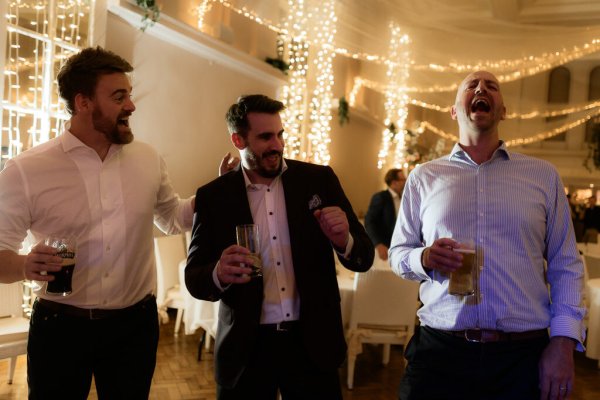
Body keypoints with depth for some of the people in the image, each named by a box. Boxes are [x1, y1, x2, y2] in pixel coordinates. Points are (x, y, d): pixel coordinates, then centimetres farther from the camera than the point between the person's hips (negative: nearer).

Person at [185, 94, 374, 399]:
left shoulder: (319, 180, -1)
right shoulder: (213, 196, -2)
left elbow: (364, 258, 1)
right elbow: (194, 279, 0)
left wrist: (344, 241, -22)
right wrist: (219, 274, -23)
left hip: (313, 342, 0)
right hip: (246, 347, 0)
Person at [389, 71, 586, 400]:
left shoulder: (544, 175, 8)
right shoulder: (423, 177, 8)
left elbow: (565, 265, 5)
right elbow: (398, 253, 10)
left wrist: (564, 341, -5)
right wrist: (424, 258, -13)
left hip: (524, 355, 1)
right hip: (439, 350, 0)